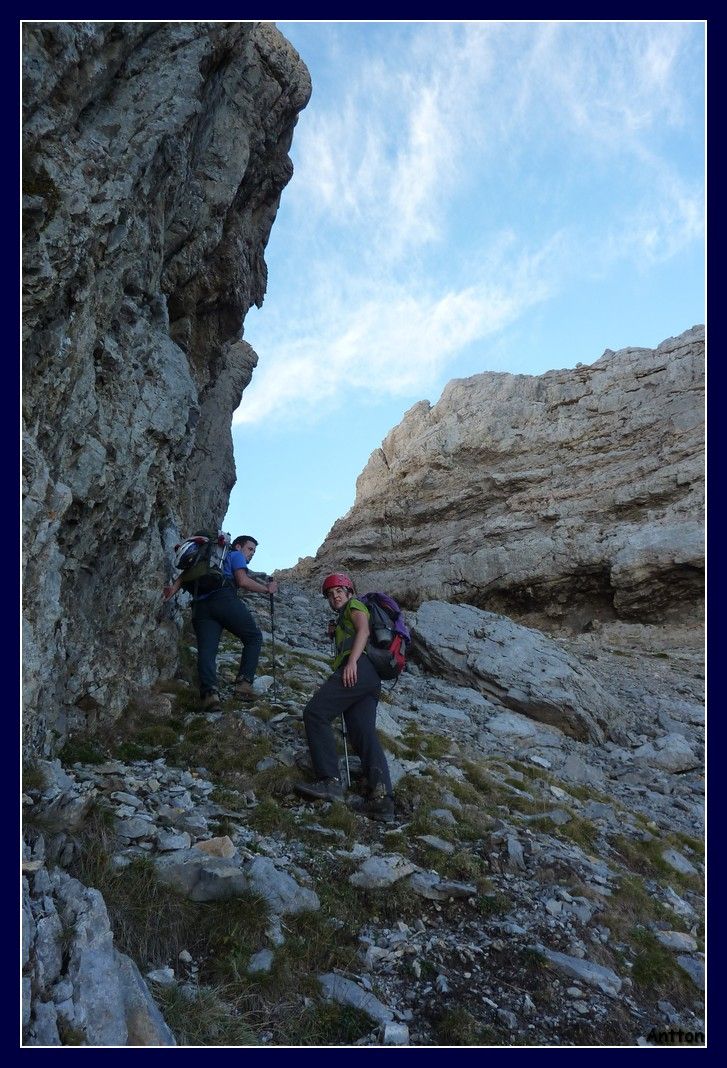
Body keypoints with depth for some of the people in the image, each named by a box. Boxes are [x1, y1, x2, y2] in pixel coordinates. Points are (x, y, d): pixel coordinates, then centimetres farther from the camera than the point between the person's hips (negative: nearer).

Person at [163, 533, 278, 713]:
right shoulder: (236, 555, 19)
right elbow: (243, 581, 1)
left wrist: (174, 587, 10)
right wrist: (267, 589, 10)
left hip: (200, 605, 6)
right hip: (224, 599, -6)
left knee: (206, 649, -9)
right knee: (254, 637, 9)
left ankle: (209, 692, -33)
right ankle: (244, 682, -7)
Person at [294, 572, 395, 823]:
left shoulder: (355, 605, 15)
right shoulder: (342, 620, 41)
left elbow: (364, 631, -5)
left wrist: (352, 661, -19)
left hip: (360, 668, -9)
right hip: (373, 680, 9)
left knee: (315, 713, -14)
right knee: (364, 734, -8)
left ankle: (330, 781, -25)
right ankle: (382, 797, -24)